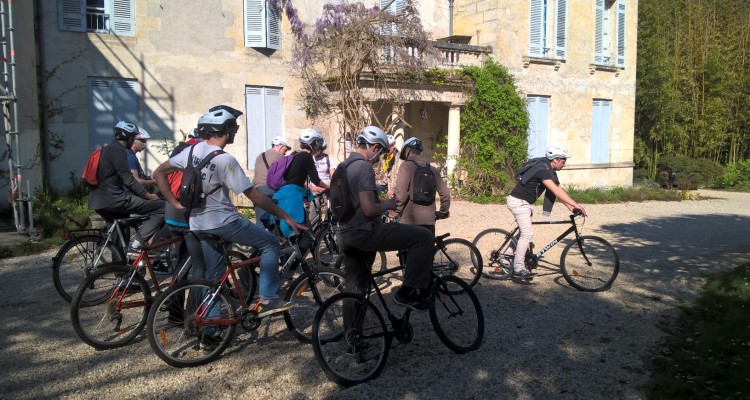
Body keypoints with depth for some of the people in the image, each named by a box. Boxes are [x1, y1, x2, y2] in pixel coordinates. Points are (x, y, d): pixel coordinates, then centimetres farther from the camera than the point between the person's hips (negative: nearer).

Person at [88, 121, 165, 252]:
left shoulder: (108, 148, 20)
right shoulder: (117, 150, -12)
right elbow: (128, 180, -18)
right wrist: (149, 195, -11)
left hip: (100, 199, 11)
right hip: (112, 198, -11)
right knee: (161, 208, -14)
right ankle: (135, 245, -16)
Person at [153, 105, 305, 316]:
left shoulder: (192, 150, 3)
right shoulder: (225, 160, -18)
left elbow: (159, 173, 7)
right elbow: (254, 196, -18)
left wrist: (175, 203, 5)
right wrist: (285, 216, -13)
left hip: (199, 224, 8)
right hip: (223, 221, -7)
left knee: (212, 276, 16)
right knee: (270, 243, 5)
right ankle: (267, 299, 2)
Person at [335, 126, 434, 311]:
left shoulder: (344, 166, 15)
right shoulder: (364, 167, -15)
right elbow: (368, 210, -23)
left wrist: (382, 204, 25)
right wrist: (388, 204, -3)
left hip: (345, 234, 10)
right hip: (363, 232, -10)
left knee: (355, 290, 19)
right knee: (424, 237, -10)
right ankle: (409, 291, -6)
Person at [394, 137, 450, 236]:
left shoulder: (406, 166, -6)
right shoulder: (432, 169, 9)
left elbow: (401, 193, -15)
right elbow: (445, 193, 7)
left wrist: (396, 211, -1)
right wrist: (444, 211, 21)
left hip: (410, 220, -5)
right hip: (429, 220, 5)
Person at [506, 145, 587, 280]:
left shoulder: (550, 171, 10)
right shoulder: (542, 169, -21)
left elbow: (558, 191, 8)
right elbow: (556, 191, -29)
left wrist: (571, 207, -2)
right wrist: (576, 204, -30)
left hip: (524, 202, 10)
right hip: (518, 202, -10)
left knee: (526, 233, 14)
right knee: (527, 234, -12)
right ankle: (518, 269, -9)